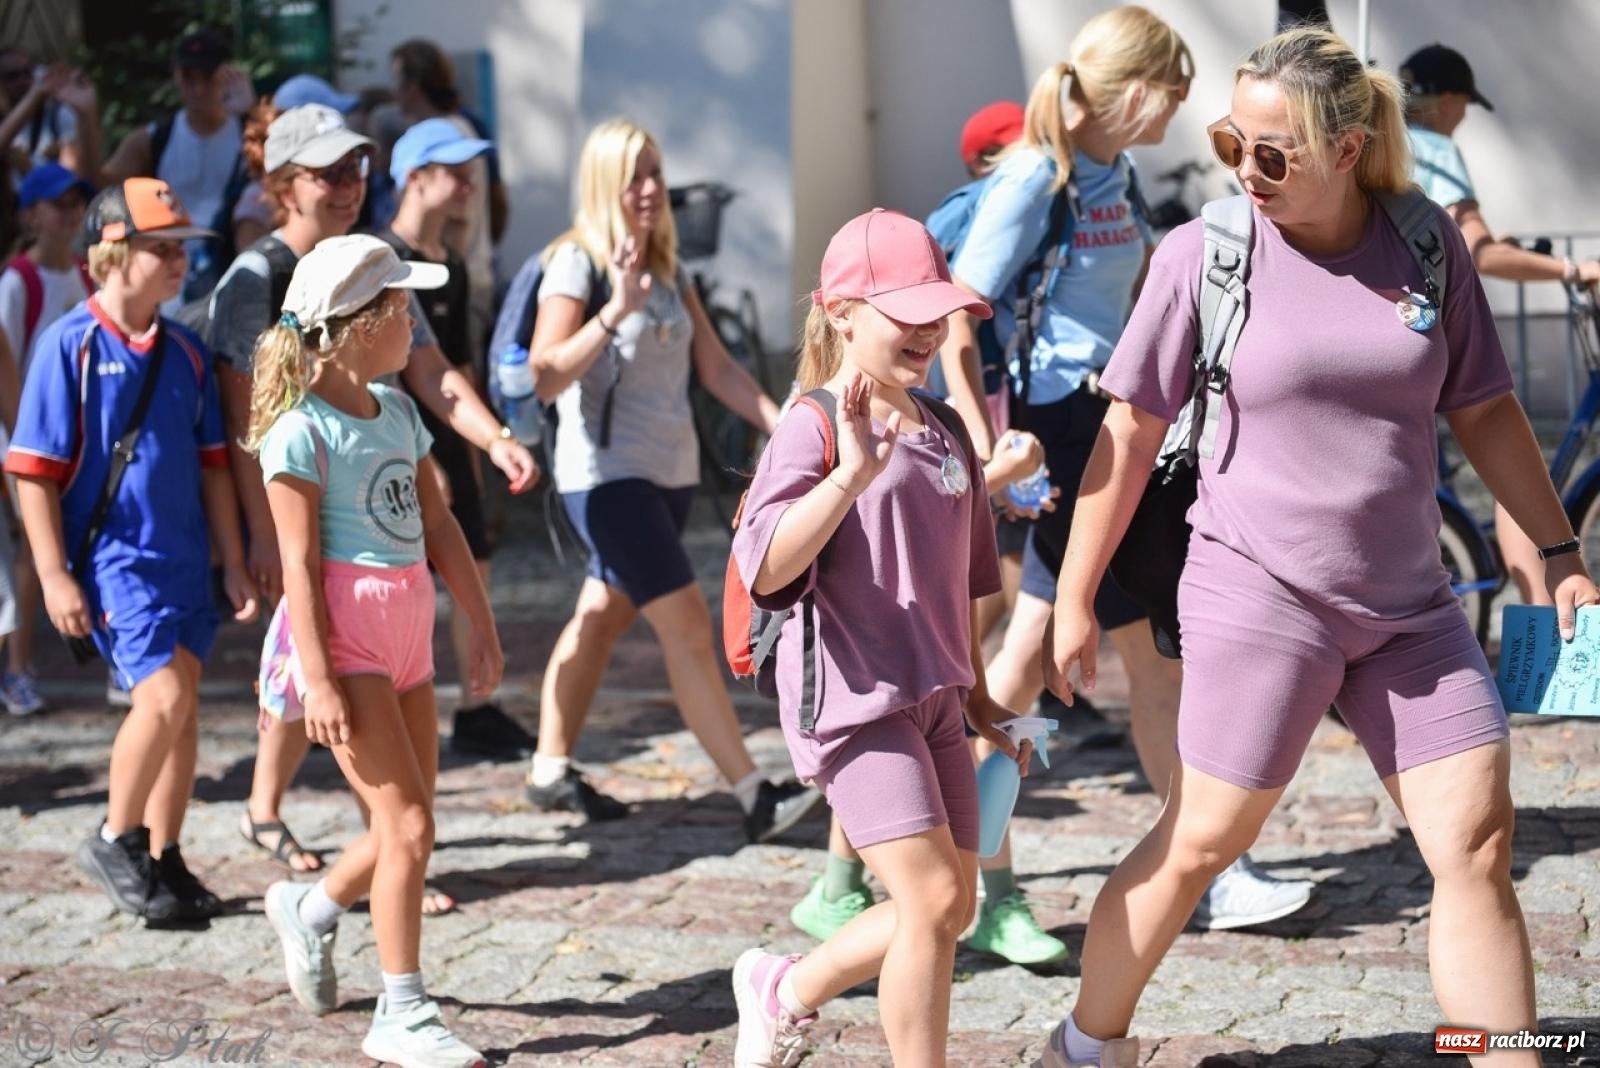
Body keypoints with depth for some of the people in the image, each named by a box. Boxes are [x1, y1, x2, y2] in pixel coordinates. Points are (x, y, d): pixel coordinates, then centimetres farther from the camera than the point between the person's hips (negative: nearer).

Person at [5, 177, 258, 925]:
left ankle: (163, 860, 21)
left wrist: (233, 565, 12)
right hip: (111, 556, -6)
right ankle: (115, 843, 4)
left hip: (183, 559, 6)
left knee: (181, 706, 8)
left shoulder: (185, 352, 8)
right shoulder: (71, 343, -9)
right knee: (164, 697, -16)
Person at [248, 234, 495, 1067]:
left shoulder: (397, 411, 11)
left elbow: (437, 526, 15)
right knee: (408, 825, -10)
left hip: (405, 629, 8)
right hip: (343, 633, -8)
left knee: (403, 828, 12)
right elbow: (300, 564, -15)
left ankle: (310, 909, 39)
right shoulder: (299, 432, -12)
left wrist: (482, 624, 14)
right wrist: (318, 682, -18)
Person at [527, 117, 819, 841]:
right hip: (607, 474, -8)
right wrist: (616, 310, -29)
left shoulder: (668, 268, 12)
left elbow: (716, 367, 12)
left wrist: (785, 426, 3)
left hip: (669, 472, 8)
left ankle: (551, 770, 25)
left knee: (604, 617, 14)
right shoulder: (576, 264, -10)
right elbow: (545, 378, -20)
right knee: (687, 626, -12)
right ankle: (754, 796, -13)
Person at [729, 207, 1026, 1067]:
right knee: (932, 899, -13)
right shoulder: (815, 428, -11)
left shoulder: (945, 434, 12)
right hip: (853, 697, -8)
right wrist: (852, 473, -33)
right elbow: (764, 571, -24)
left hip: (933, 700, 8)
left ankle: (786, 989, 32)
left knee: (952, 906, 12)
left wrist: (977, 695, 23)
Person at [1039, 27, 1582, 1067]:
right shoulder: (1204, 254, -8)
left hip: (1411, 604, 3)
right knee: (1199, 842, 4)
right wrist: (1075, 598, -1)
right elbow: (1131, 432, -3)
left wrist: (1563, 552, 8)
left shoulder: (1428, 244, 0)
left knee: (1479, 847, 0)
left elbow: (1486, 411, 10)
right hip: (1260, 594, -3)